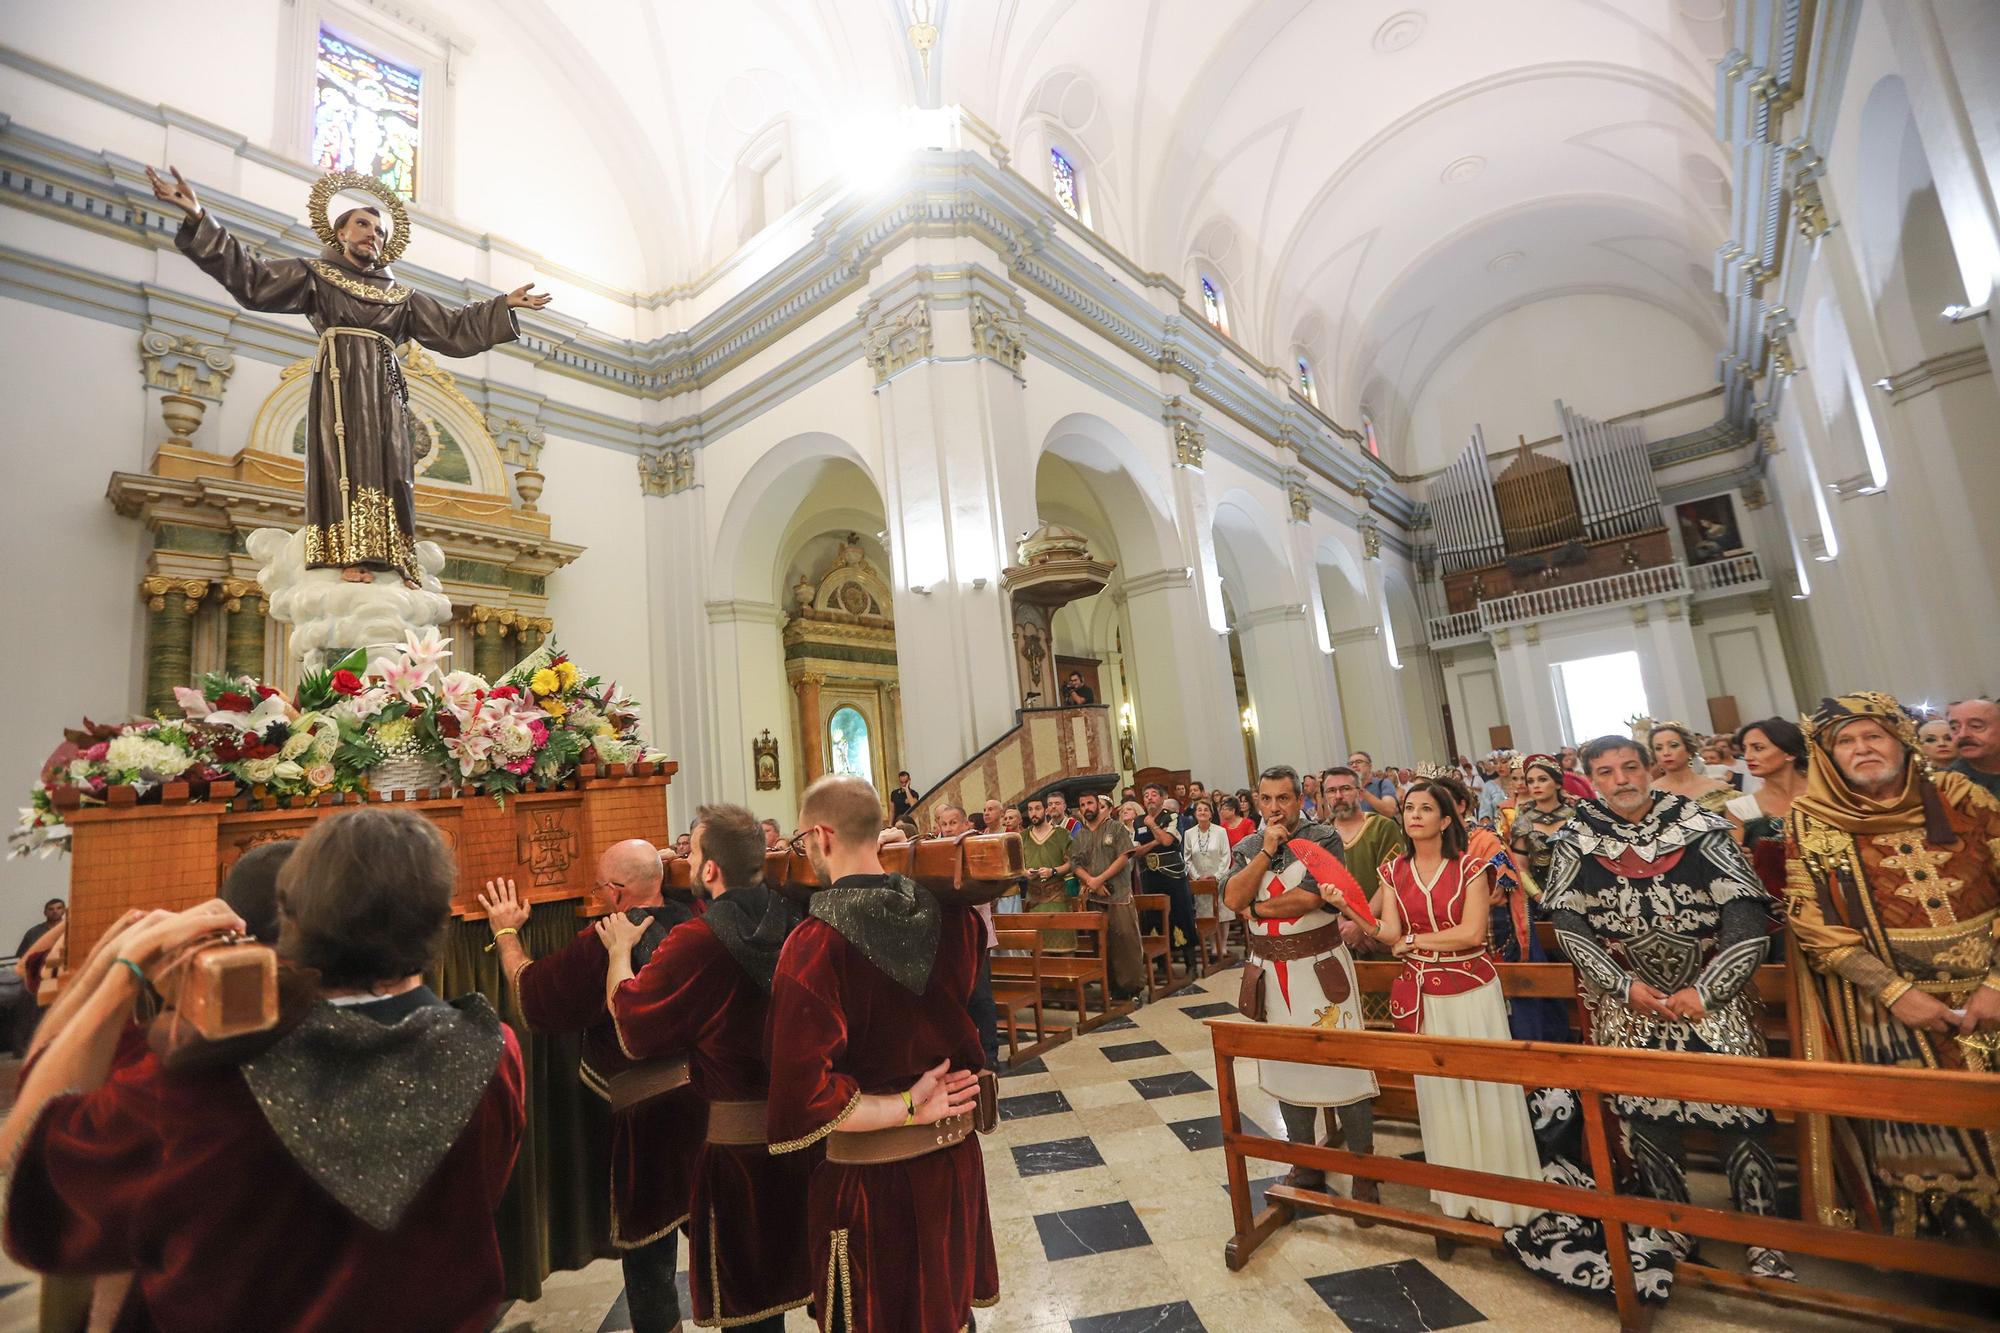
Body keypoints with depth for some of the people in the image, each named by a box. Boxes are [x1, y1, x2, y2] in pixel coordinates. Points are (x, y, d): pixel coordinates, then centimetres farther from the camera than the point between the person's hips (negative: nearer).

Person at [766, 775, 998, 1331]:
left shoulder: (815, 941, -25)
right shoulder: (947, 912, -10)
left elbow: (804, 1095, -27)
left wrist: (905, 1107, -18)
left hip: (867, 1177, -4)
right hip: (952, 1155, 5)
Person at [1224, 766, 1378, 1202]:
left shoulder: (1323, 838, -8)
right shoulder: (1246, 848, 4)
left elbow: (1310, 897, -21)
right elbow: (1232, 898, -12)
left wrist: (1256, 908, -10)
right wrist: (1267, 850, -15)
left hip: (1321, 968, -4)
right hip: (1271, 971, 4)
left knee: (1343, 1063, 1)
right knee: (1286, 1065, 15)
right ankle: (1305, 1162, 32)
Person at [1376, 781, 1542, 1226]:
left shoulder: (1469, 866, -7)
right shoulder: (1394, 871, 2)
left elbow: (1472, 933, -16)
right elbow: (1389, 935, -6)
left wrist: (1415, 940, -10)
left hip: (1471, 989, -3)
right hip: (1423, 995, 3)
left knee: (1482, 1087, 5)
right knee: (1438, 1090, 13)